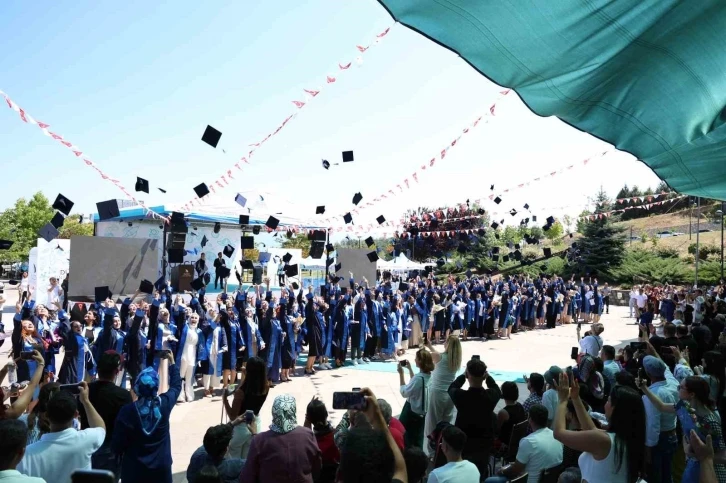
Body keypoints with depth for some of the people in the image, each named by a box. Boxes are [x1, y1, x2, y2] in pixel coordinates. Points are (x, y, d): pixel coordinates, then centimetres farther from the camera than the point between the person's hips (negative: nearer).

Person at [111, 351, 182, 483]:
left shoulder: (127, 411, -19)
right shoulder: (165, 403, -14)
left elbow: (117, 445, -12)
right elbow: (176, 385, 7)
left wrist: (119, 455, 10)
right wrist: (172, 362, 17)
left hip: (134, 467, -1)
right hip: (161, 465, 1)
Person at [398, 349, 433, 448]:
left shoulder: (419, 378, -29)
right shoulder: (430, 375, -4)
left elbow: (404, 392, -18)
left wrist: (401, 373, -17)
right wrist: (409, 368, 11)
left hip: (412, 411, -7)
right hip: (423, 412, 8)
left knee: (403, 435, 12)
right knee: (418, 438, 21)